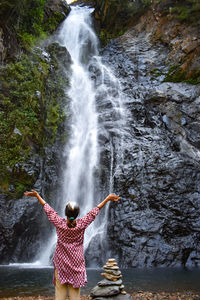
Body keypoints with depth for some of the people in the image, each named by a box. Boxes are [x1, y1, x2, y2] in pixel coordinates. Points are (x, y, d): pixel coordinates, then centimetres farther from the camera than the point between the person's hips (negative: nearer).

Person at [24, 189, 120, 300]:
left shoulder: (60, 223, -9)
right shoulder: (82, 224, -9)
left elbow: (48, 209, 1)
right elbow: (95, 211, 0)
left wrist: (37, 195, 13)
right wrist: (108, 198, 10)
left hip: (60, 264, 0)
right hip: (77, 265, 0)